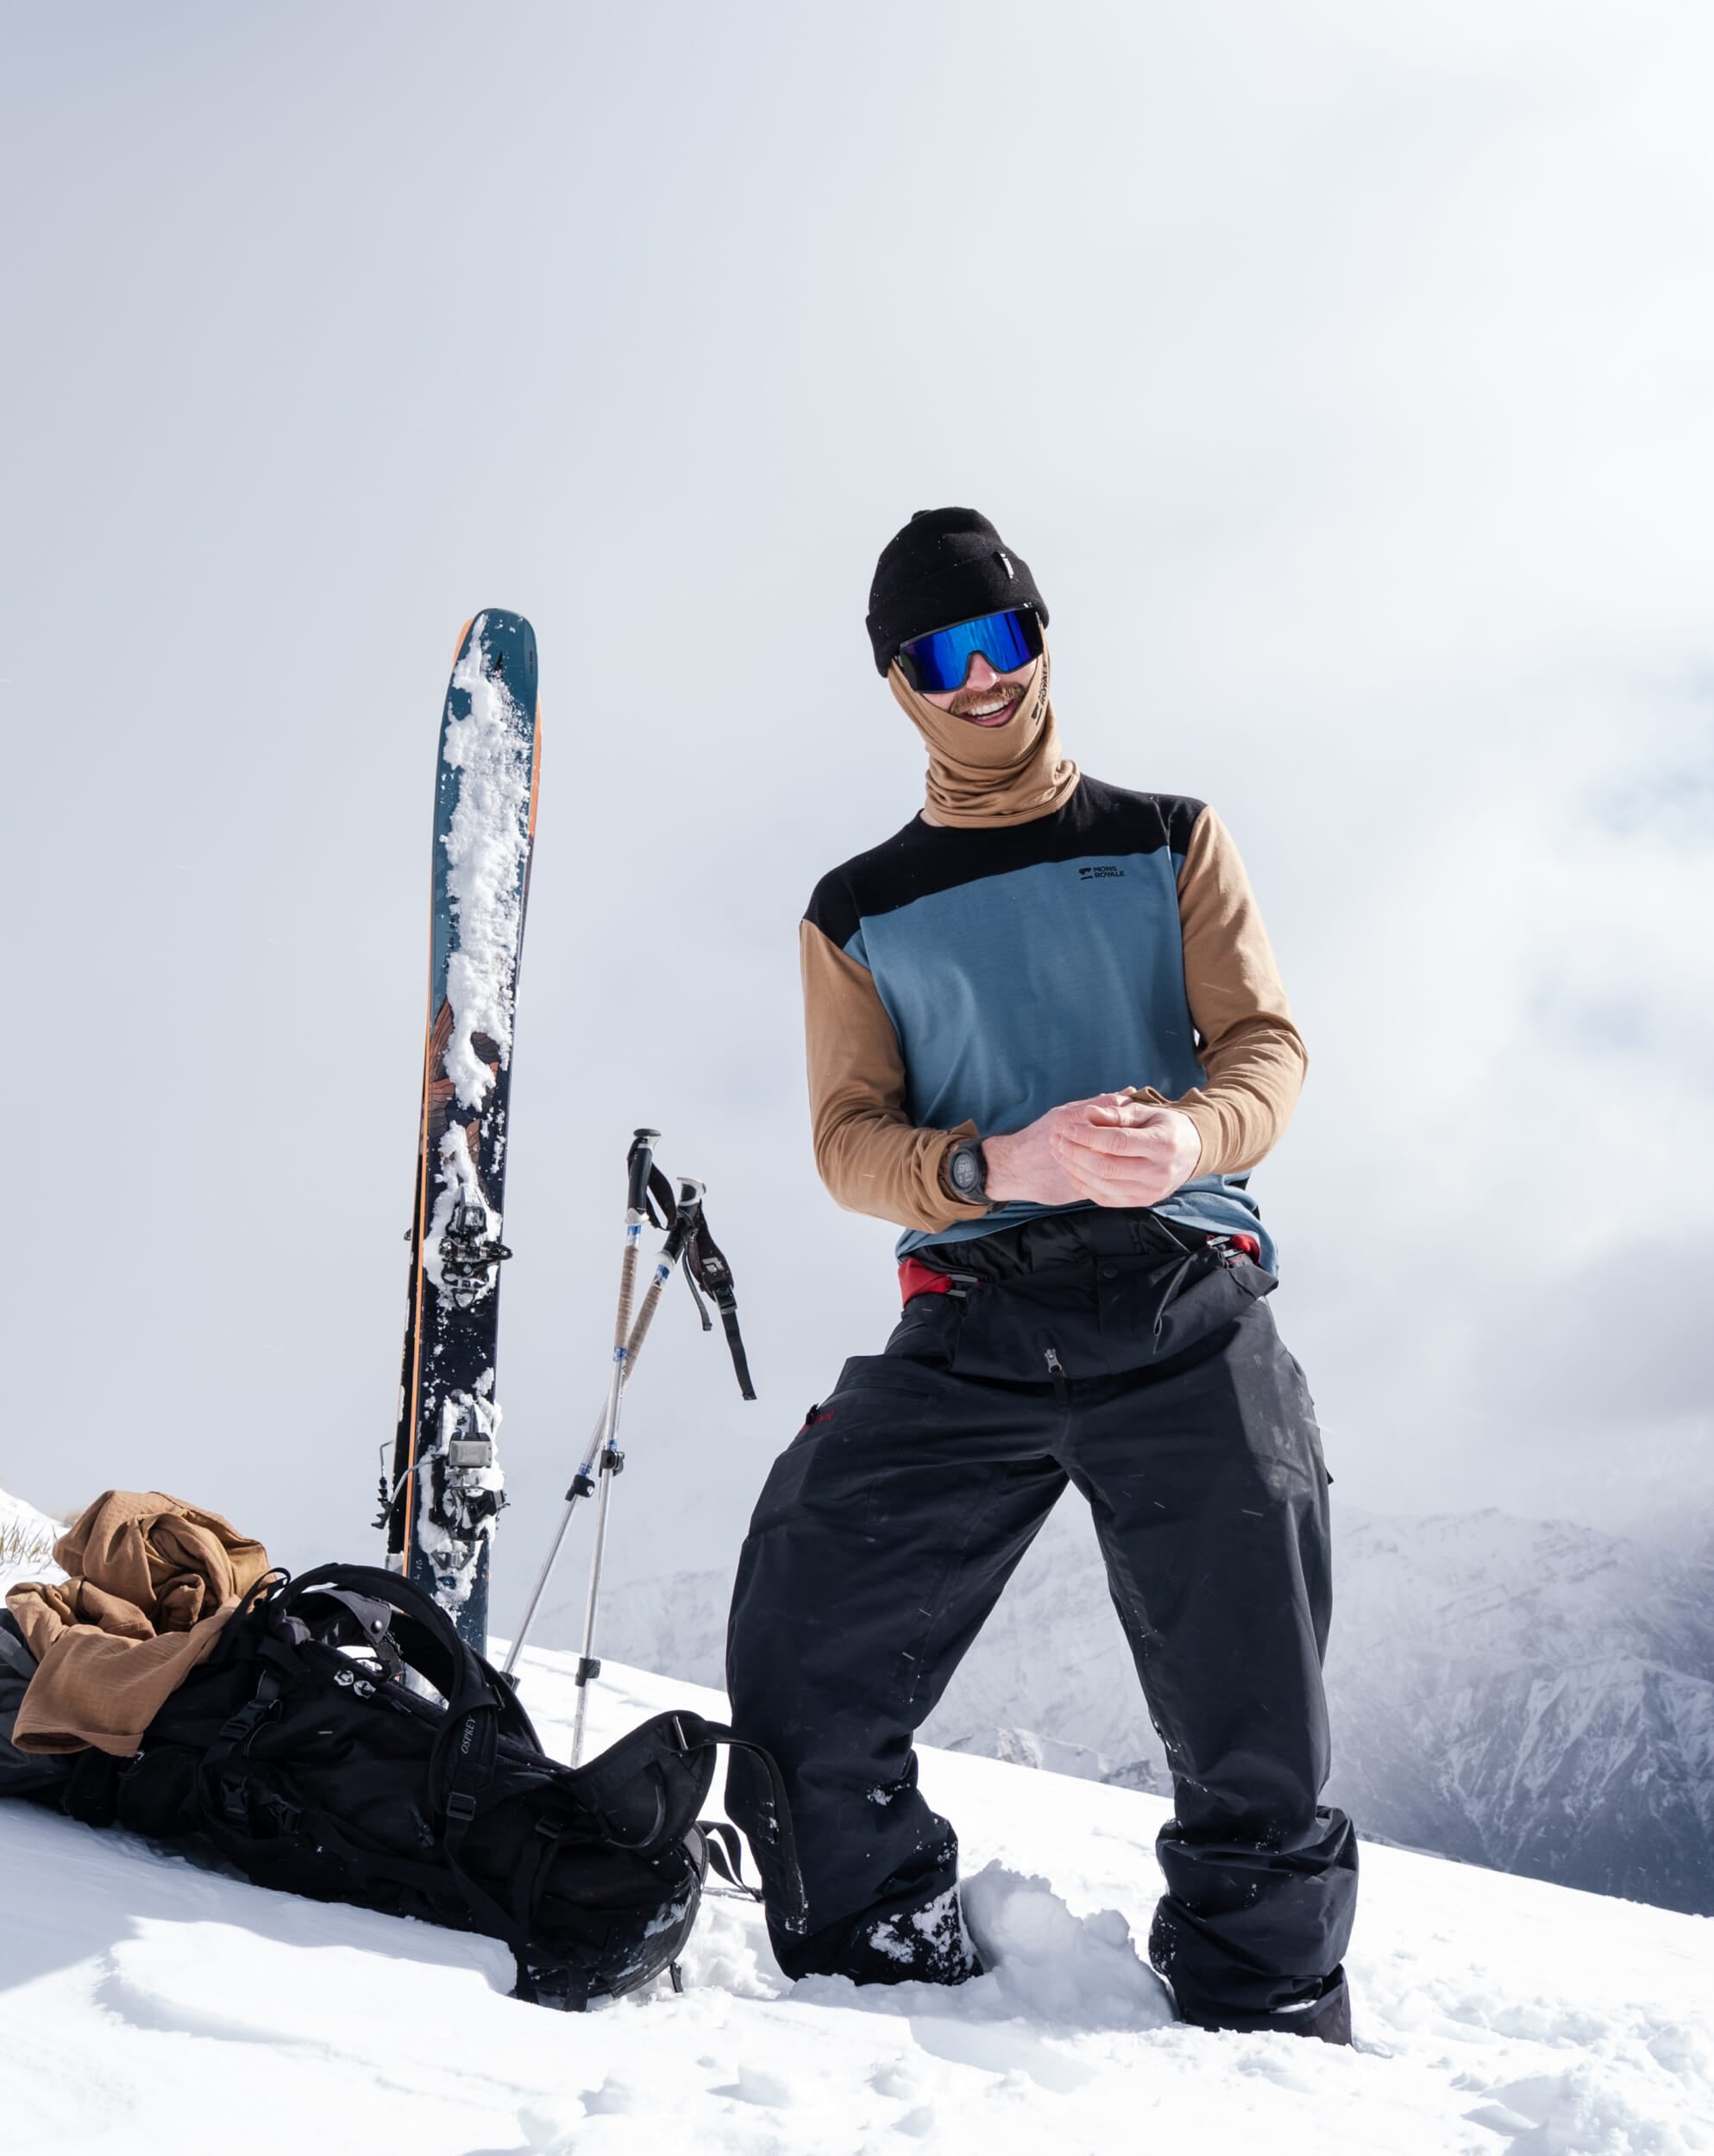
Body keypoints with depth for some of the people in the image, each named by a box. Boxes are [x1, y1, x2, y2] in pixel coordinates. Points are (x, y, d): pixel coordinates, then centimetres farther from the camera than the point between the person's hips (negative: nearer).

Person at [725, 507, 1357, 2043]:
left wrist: (1199, 1133, -20)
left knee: (1254, 1732, -2)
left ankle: (1272, 2008, 20)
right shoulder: (858, 914, 16)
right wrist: (999, 1166, -18)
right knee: (801, 1676, -8)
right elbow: (851, 1141, 5)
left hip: (1188, 1306, 0)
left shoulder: (1171, 843, 16)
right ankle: (885, 1969, 13)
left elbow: (1267, 1040, 5)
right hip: (971, 1326, 1)